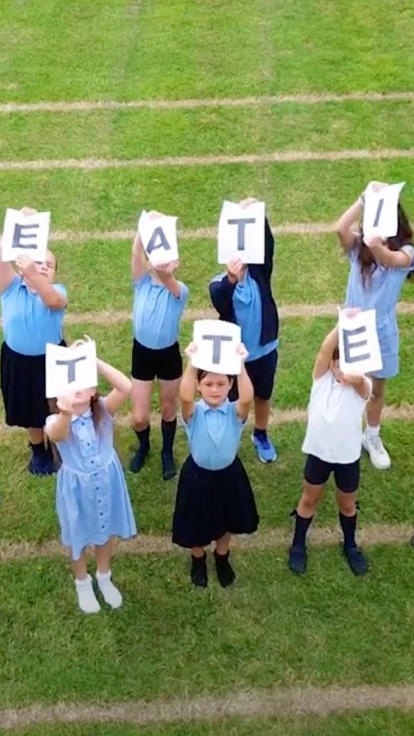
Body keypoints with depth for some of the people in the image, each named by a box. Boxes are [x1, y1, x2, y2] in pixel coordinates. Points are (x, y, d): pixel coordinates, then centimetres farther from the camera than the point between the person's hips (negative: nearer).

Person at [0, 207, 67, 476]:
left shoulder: (56, 290, -13)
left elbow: (55, 302, -38)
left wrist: (34, 277, -55)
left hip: (51, 360, -2)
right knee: (29, 410, 19)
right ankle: (39, 450, 45)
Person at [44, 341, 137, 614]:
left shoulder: (103, 410, -19)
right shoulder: (56, 422, -23)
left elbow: (126, 387, -38)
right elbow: (57, 435, -49)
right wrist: (66, 414, -71)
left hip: (106, 482, 2)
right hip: (77, 486, -1)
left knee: (105, 530, 24)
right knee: (79, 536, 21)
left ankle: (104, 578, 52)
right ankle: (82, 583, 49)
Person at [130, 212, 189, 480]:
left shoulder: (180, 290, -14)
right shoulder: (142, 283, -7)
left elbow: (169, 283, -40)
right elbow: (136, 253, -25)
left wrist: (166, 274, -62)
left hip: (169, 354, -1)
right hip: (142, 353, 1)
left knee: (169, 409, 16)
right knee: (139, 417, 5)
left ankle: (167, 452, 41)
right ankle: (143, 447, 38)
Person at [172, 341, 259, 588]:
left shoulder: (236, 412, -18)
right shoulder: (194, 412, -20)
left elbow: (247, 398, -42)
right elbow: (185, 397, -43)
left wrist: (241, 365, -57)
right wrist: (192, 365, -59)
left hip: (229, 474, 1)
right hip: (198, 475, -1)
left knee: (227, 521, 23)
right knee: (197, 524, 18)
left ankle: (222, 558, 53)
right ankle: (198, 560, 49)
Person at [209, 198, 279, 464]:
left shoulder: (260, 274, -11)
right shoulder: (220, 285, -17)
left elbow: (267, 245, -28)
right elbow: (222, 304, -40)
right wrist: (231, 279, -61)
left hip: (265, 348, 3)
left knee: (263, 397, 23)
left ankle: (261, 435, 49)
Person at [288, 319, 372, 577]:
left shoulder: (362, 387, -17)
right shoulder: (322, 378, -13)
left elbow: (354, 377, -43)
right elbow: (325, 351, -32)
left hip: (348, 456, 0)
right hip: (319, 452, 1)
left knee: (347, 504, 20)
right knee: (310, 499, 19)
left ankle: (350, 545, 45)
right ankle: (298, 545, 38)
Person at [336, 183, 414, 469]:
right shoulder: (358, 247, -7)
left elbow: (390, 259, -40)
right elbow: (340, 228, -30)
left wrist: (378, 248, -62)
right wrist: (365, 198, -33)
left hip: (381, 333, 0)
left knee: (377, 388, 19)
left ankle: (372, 437, 41)